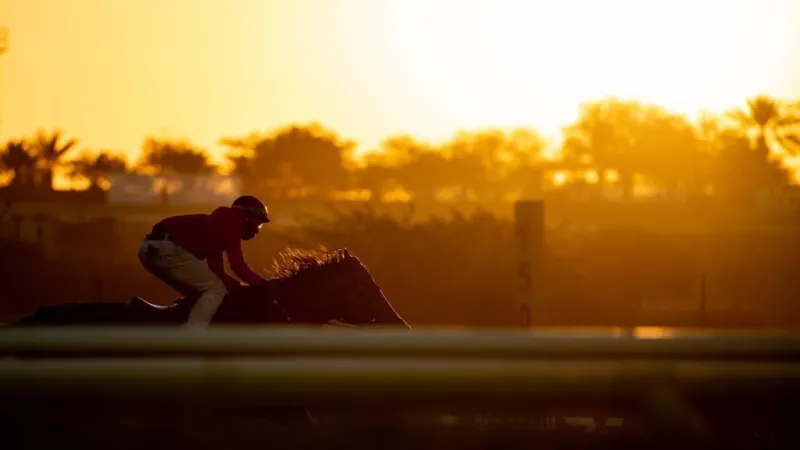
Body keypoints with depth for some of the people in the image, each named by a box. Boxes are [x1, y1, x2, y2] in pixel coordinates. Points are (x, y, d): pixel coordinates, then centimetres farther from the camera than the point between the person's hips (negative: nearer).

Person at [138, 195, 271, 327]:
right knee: (216, 289, -7)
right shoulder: (231, 221, 2)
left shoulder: (219, 226, 31)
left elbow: (217, 271, 30)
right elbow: (237, 265, -6)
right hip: (168, 248, -11)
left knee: (196, 295, 26)